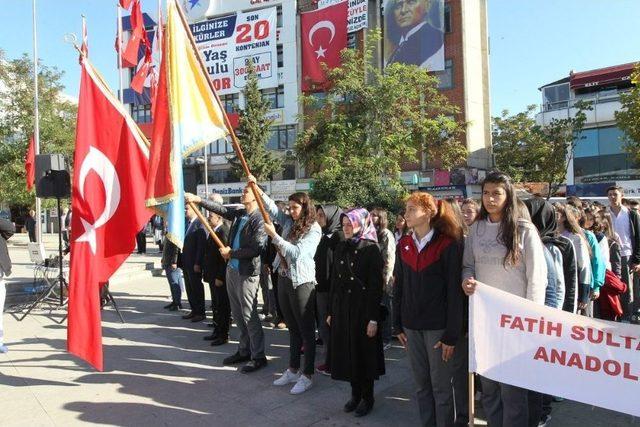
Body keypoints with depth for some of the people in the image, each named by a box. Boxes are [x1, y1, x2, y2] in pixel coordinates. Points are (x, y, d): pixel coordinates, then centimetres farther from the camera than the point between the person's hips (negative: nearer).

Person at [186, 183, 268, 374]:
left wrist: (231, 253, -12)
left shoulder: (260, 219, -16)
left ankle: (258, 357, 12)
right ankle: (244, 350, 30)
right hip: (232, 270, 8)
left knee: (249, 315, -1)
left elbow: (256, 249, -21)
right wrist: (199, 200, 9)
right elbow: (221, 209, 15)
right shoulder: (239, 214, 7)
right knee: (237, 314, 16)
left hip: (247, 274, -8)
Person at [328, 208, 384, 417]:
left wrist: (373, 319, -16)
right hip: (342, 306, 5)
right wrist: (331, 311, 10)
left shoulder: (371, 249, -10)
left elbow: (376, 286, -13)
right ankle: (355, 393, 28)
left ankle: (367, 397, 23)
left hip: (363, 306, -5)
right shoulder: (340, 248, 7)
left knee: (364, 351, 6)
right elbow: (335, 281, 10)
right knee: (347, 351, 11)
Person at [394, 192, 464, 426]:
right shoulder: (404, 245, 6)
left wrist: (452, 335, -12)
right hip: (412, 325, 5)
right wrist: (398, 325, 8)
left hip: (437, 326, -5)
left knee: (441, 386, 6)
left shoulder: (448, 245, -10)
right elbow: (399, 286, 9)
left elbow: (454, 292, -11)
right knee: (422, 384, 14)